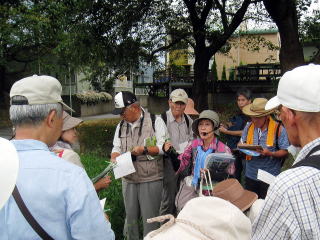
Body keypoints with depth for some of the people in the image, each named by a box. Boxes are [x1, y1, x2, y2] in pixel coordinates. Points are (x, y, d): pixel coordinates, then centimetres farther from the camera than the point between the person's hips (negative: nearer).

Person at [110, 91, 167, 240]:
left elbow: (163, 147, -8)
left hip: (150, 179, -5)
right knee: (130, 216, 15)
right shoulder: (121, 126, 13)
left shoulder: (155, 121, -5)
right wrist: (114, 158, -7)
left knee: (149, 218, 2)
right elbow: (116, 148, 14)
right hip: (128, 179, 5)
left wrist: (144, 149, -19)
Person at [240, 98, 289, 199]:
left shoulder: (278, 129, -10)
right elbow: (241, 143, 11)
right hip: (250, 175, 4)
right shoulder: (249, 126, 2)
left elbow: (285, 151, -9)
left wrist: (270, 153, -25)